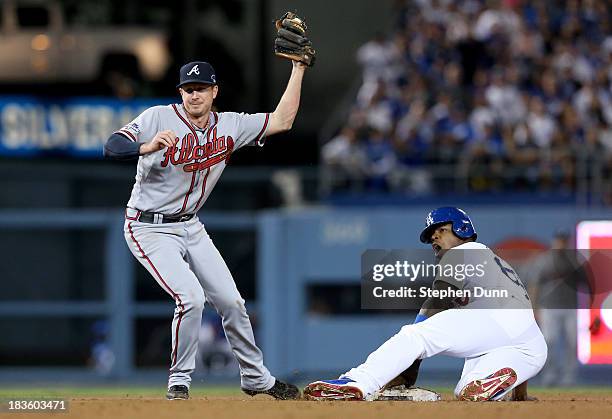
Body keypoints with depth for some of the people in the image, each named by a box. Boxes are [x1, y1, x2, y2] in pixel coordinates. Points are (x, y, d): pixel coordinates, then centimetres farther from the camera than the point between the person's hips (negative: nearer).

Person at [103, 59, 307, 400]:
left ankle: (256, 378, 26)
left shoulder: (229, 126, -1)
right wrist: (147, 146, -47)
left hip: (190, 227, 6)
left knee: (231, 301, 7)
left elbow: (281, 120, -1)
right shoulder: (159, 118, -17)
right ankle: (180, 382, -6)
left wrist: (298, 69, -3)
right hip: (150, 229, -6)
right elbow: (112, 148, -27)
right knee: (191, 296, -22)